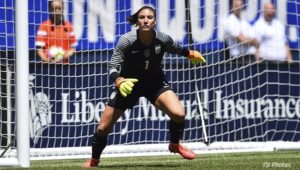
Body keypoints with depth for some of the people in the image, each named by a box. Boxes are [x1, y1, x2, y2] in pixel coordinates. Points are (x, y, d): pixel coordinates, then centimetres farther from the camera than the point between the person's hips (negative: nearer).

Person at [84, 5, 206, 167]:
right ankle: (94, 160, 30)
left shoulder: (163, 39, -18)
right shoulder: (127, 40, -26)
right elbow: (112, 67, -26)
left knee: (179, 114, -23)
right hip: (128, 83, -1)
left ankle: (175, 145, 10)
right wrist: (119, 81, -45)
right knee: (103, 128, 0)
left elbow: (176, 48, 7)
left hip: (155, 82, 1)